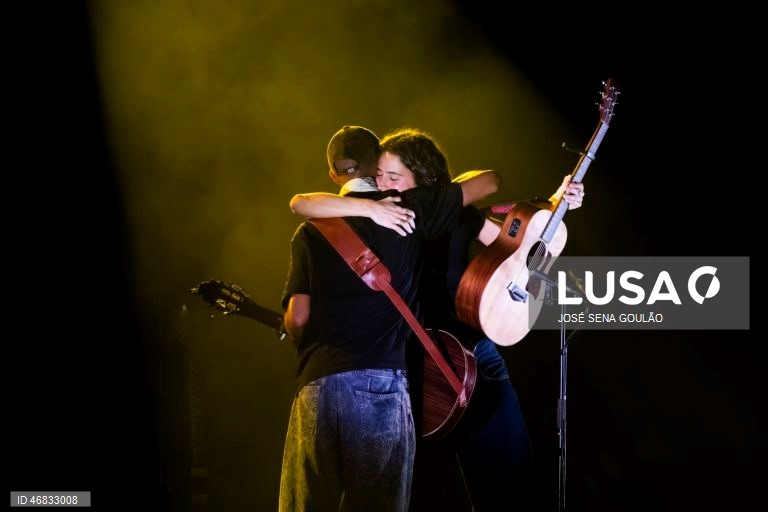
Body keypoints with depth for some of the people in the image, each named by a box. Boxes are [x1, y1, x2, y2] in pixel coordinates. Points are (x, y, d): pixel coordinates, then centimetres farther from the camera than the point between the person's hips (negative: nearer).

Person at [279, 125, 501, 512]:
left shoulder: (311, 232, 9)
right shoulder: (410, 210, 7)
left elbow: (297, 317, 2)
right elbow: (490, 182, 16)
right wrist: (445, 190, 35)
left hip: (319, 382, 1)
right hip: (383, 383, -1)